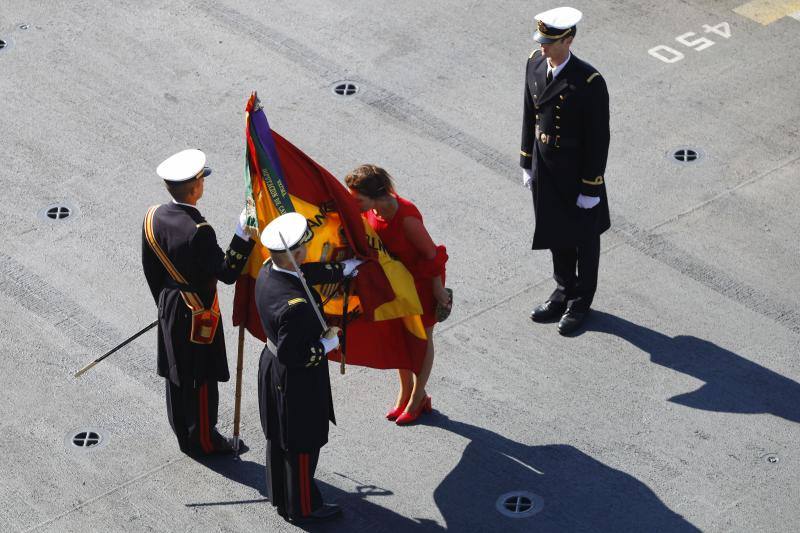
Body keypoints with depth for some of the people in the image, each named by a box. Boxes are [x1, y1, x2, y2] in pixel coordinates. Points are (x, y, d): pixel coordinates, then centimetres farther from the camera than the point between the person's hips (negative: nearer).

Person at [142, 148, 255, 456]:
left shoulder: (153, 217, -7)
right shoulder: (198, 232, -30)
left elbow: (150, 268, 5)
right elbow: (227, 273, -25)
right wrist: (244, 235, -25)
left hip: (169, 307, 7)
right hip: (197, 314, -7)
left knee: (177, 373, 20)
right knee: (201, 378, 9)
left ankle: (183, 433, 35)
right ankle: (202, 440, 23)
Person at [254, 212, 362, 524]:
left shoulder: (268, 271, -11)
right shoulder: (295, 305, -38)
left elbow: (306, 273, 9)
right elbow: (293, 356, -31)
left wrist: (343, 269, 20)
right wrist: (328, 344, -18)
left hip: (273, 370, 9)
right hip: (296, 383, -9)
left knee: (279, 438, 25)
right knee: (302, 445, 13)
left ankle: (281, 496, 44)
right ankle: (302, 507, 31)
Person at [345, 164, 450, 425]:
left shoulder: (406, 217, -38)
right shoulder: (371, 210, -17)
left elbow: (431, 253, -26)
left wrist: (438, 289, -15)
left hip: (422, 279, -7)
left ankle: (417, 400, 30)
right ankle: (406, 392, 39)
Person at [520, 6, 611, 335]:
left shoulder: (589, 83, -27)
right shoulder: (535, 63, -8)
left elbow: (599, 138, -20)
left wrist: (591, 188, -15)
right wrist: (527, 164, 10)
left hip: (577, 176, -6)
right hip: (544, 171, 6)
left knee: (583, 239, 16)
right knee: (555, 234, 22)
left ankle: (580, 302, 34)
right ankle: (563, 292, 42)